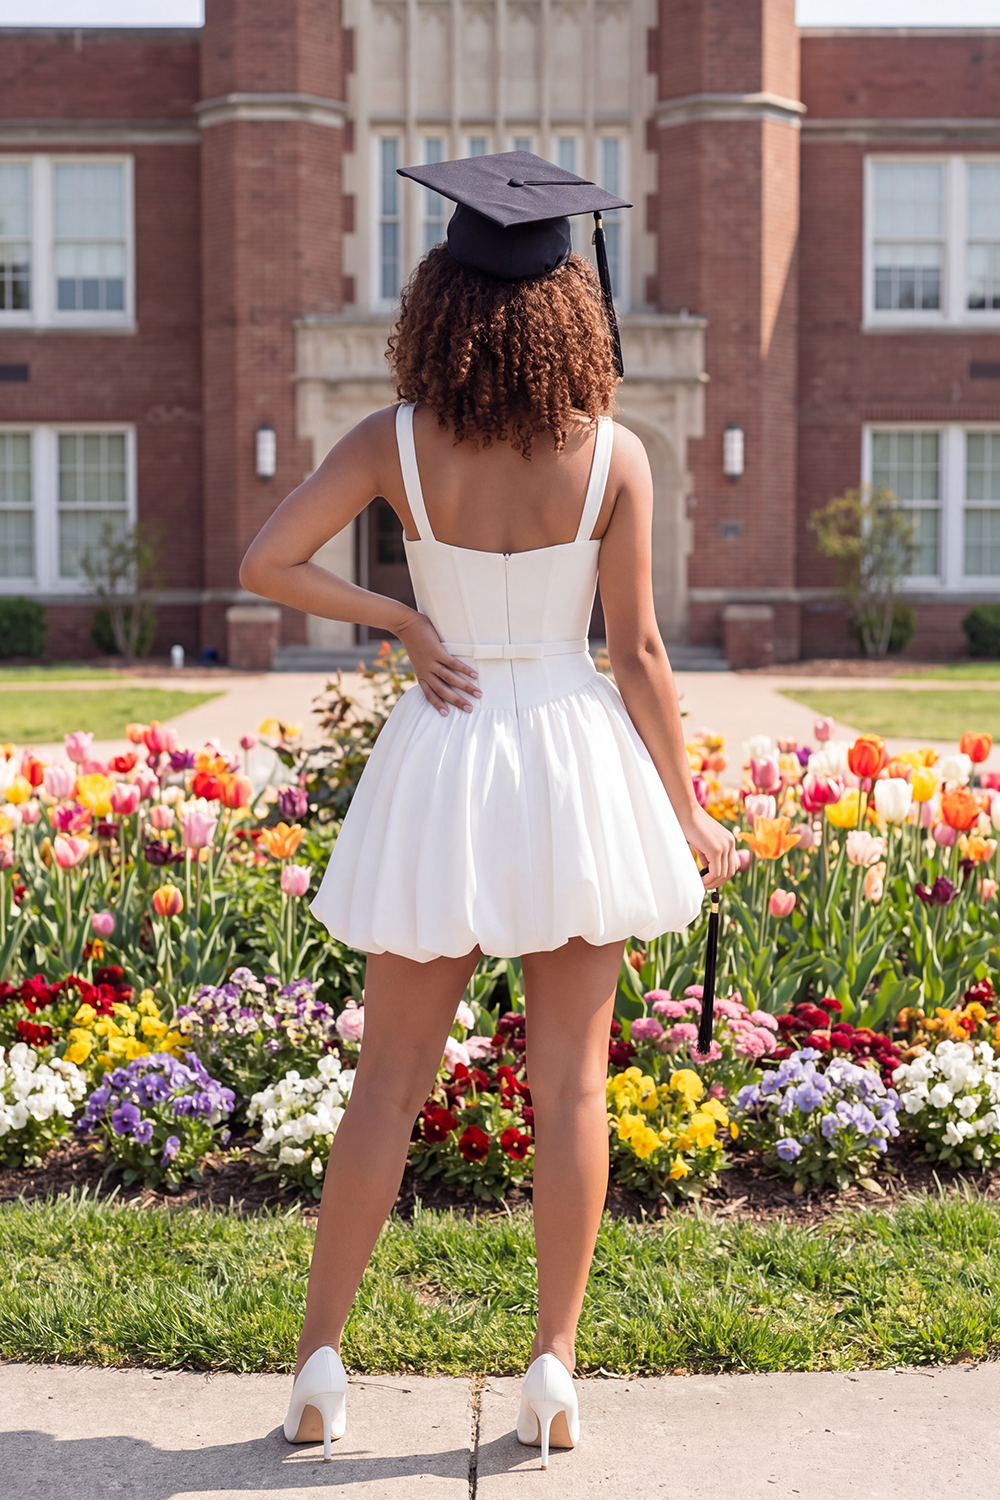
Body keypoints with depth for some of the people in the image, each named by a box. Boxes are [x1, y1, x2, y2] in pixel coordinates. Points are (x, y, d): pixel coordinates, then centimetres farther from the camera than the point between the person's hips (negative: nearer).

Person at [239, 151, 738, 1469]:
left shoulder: (394, 440, -7)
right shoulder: (613, 454, -8)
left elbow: (266, 564, -15)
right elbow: (638, 653, -7)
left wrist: (402, 621, -3)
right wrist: (691, 818, 3)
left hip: (442, 770, 1)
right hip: (573, 767, 0)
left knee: (390, 1078, 11)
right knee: (570, 1082, 9)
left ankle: (320, 1361, 17)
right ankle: (556, 1369, 14)